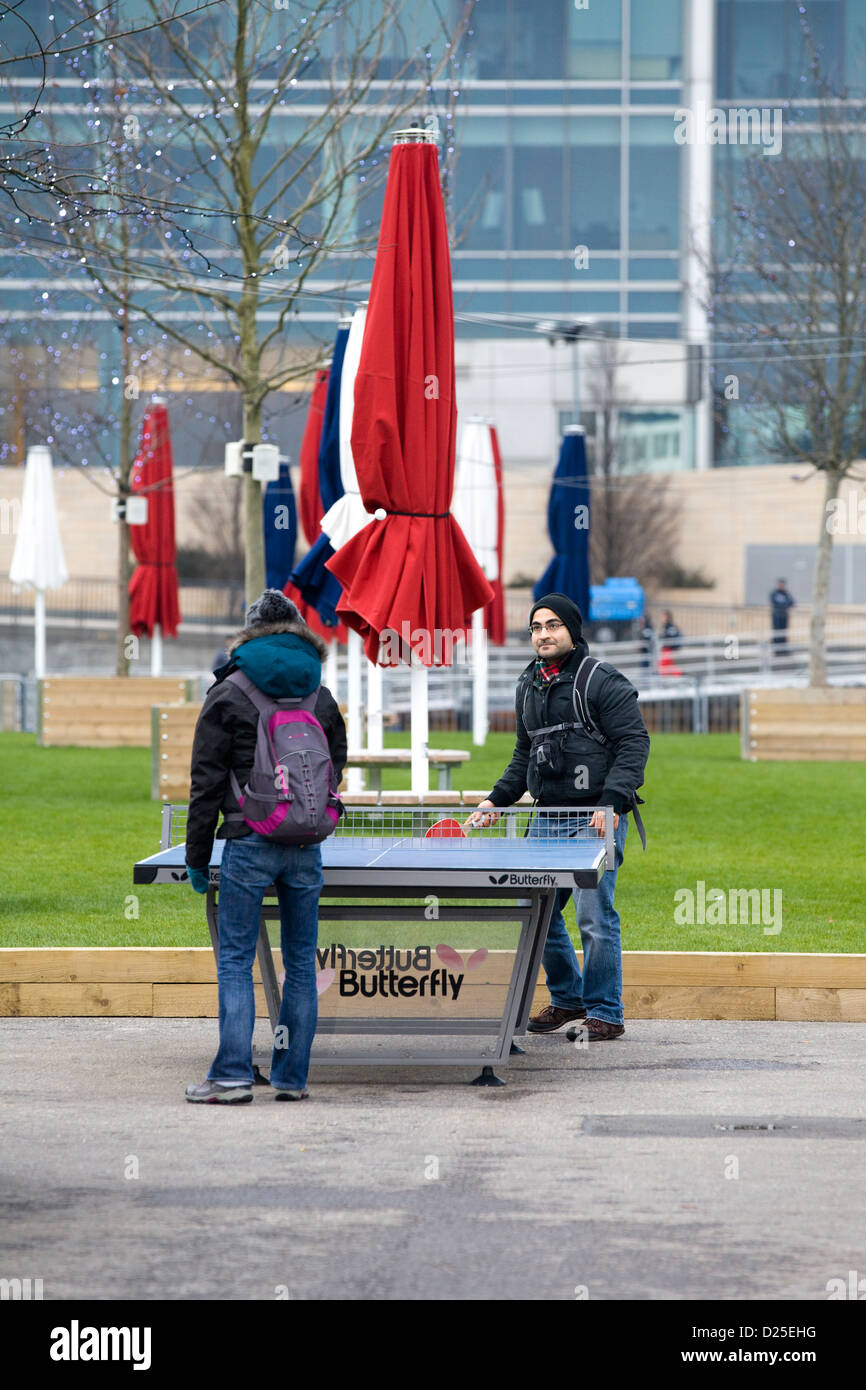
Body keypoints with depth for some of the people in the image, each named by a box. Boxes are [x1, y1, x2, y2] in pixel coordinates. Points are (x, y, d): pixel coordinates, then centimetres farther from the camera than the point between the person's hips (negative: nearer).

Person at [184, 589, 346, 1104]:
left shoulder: (229, 694, -1)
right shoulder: (322, 697, 10)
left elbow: (207, 781, -1)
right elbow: (335, 770, 18)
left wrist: (197, 857, 4)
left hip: (249, 843, -3)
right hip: (306, 846, 3)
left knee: (236, 961, -1)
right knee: (301, 962, 8)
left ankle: (234, 1074, -7)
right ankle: (293, 1076, 8)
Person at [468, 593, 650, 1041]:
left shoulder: (604, 681, -6)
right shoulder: (528, 685, 15)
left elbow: (633, 744, -10)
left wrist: (613, 802, -20)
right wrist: (497, 800, 15)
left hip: (596, 818, -7)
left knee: (594, 916, -10)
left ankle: (606, 1014, 0)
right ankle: (567, 998, 26)